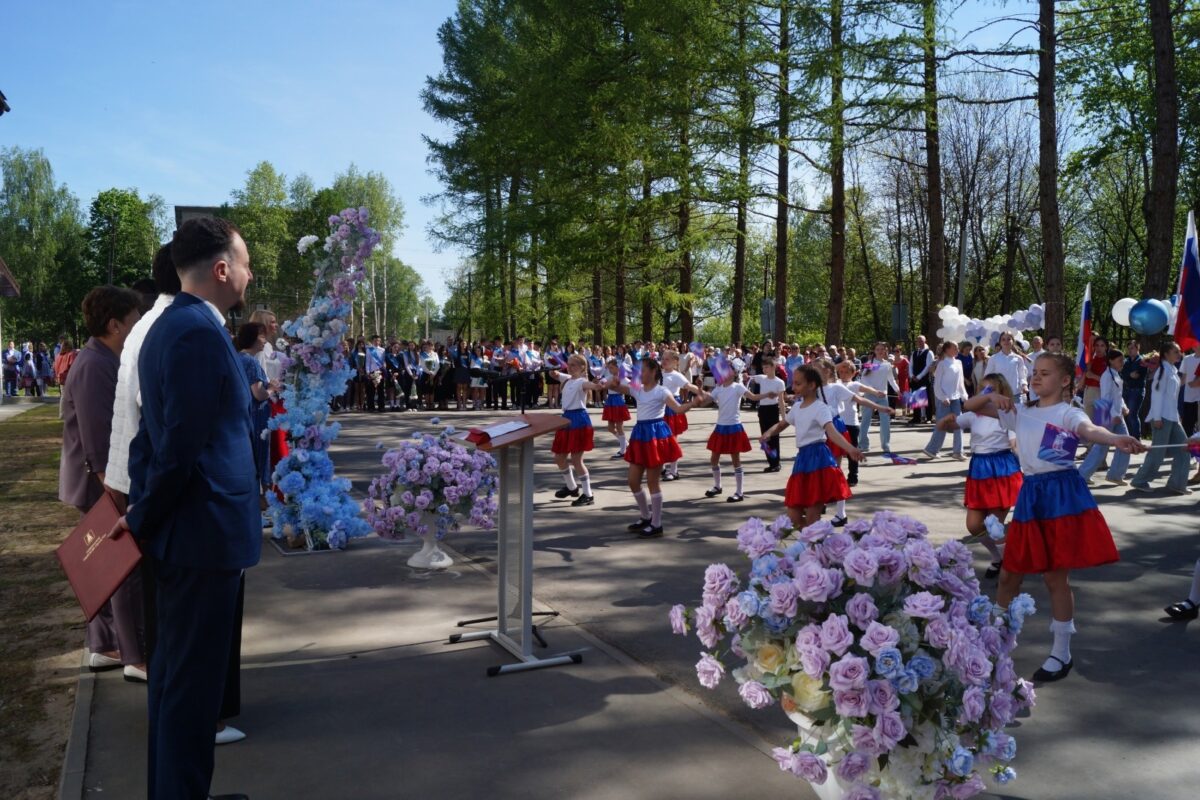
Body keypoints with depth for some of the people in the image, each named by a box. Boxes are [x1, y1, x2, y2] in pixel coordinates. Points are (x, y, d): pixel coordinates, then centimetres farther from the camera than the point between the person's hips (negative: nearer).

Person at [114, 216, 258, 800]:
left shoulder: (171, 326, 13)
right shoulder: (200, 332, -19)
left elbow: (157, 434, 14)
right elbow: (181, 445, -22)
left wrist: (141, 513, 13)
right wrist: (143, 519, -9)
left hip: (181, 531, 10)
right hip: (205, 532, -10)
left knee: (175, 671, 19)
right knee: (194, 681, 1)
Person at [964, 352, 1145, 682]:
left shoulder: (1067, 414, -5)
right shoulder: (1021, 414, 12)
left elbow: (1090, 430, -28)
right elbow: (970, 407, 15)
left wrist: (1117, 439, -50)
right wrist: (991, 396, -6)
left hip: (1062, 495, -6)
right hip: (1030, 495, 6)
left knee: (1056, 577, 1)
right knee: (1009, 574, 12)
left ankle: (1062, 653, 16)